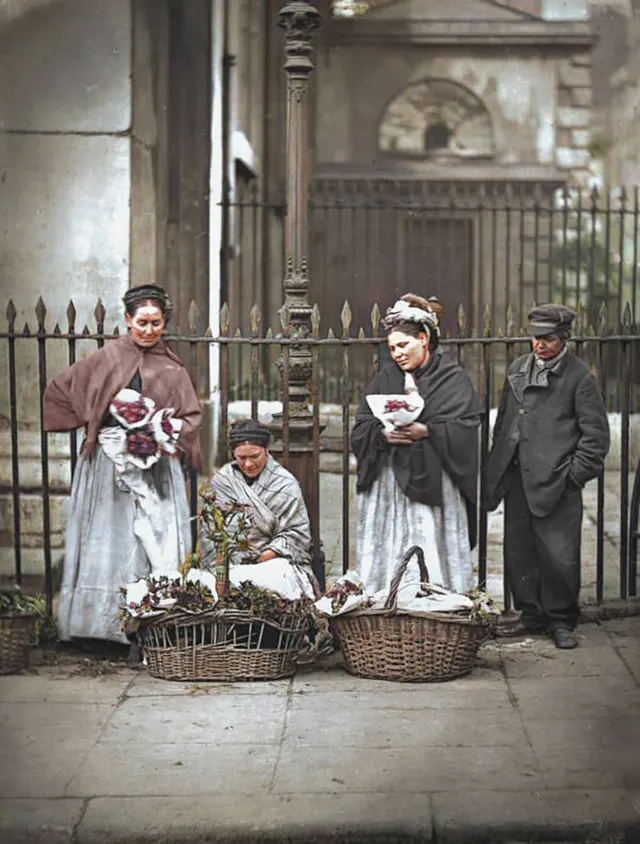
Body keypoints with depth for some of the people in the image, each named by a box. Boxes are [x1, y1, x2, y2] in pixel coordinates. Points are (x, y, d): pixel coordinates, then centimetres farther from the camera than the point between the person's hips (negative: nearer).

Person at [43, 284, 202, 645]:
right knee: (108, 538, 2)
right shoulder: (107, 358, 5)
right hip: (109, 462, 0)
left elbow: (193, 415, 8)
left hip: (155, 464, 0)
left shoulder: (173, 369, 7)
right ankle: (102, 621, 6)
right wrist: (91, 424, 5)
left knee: (157, 543, -6)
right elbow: (60, 389, 10)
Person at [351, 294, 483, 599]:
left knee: (431, 561, -7)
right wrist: (383, 435, -14)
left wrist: (426, 431, -18)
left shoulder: (453, 379, 4)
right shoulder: (384, 379, 13)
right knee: (389, 559, -1)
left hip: (432, 483, -3)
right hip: (389, 484, 3)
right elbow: (360, 428, 7)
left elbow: (466, 426, -6)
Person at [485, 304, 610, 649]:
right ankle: (532, 614, 23)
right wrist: (498, 465, 15)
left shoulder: (578, 376, -2)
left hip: (556, 481, -5)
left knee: (559, 554, -5)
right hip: (517, 478, 6)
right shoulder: (517, 369, 15)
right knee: (518, 550, 9)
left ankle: (561, 620, 10)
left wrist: (576, 473, -9)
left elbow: (595, 432, -2)